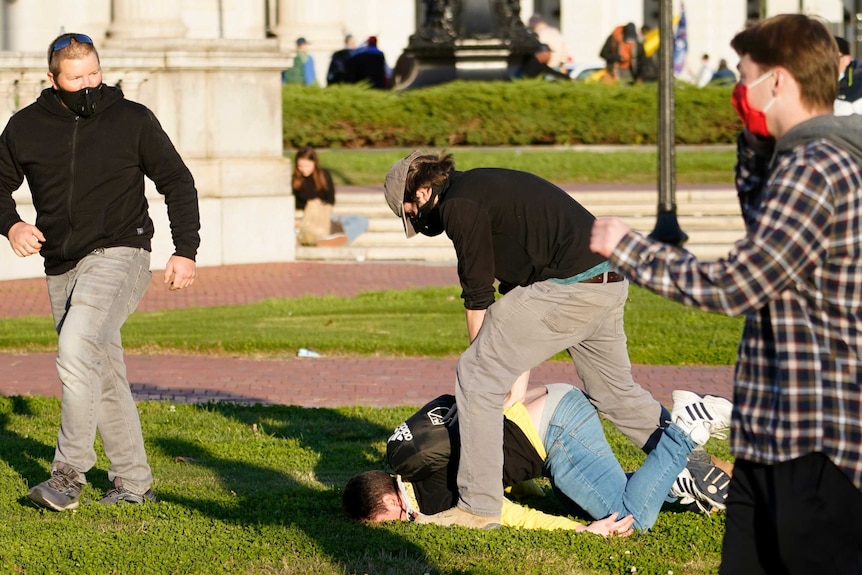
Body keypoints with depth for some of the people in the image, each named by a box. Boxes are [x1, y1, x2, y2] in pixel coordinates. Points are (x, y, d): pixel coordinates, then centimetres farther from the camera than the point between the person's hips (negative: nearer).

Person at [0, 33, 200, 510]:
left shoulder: (132, 120, -2)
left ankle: (69, 475, -26)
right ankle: (133, 483, 19)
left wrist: (185, 251, -3)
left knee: (76, 350, -26)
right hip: (62, 269, 5)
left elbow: (177, 182, 5)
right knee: (104, 378, 10)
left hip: (118, 256, -5)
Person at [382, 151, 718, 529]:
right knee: (615, 391, 26)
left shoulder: (458, 206, -6)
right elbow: (516, 286, 23)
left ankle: (478, 506, -1)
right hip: (610, 282, 10)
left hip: (568, 286, -10)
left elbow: (478, 296, -3)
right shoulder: (484, 187, 24)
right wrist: (519, 374, 21)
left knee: (476, 377, -2)